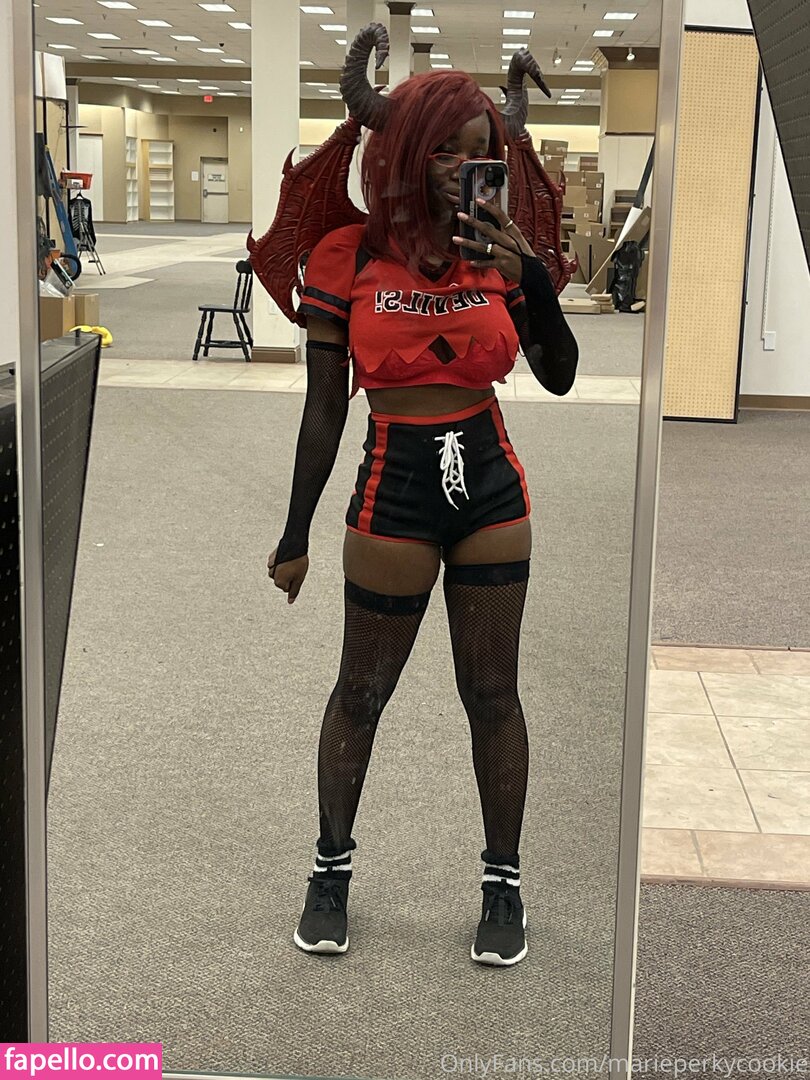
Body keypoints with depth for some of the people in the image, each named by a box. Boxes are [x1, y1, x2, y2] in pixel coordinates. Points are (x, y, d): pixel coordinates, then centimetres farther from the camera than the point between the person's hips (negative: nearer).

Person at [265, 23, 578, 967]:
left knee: (491, 692, 10)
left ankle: (503, 879, 25)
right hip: (393, 491, -2)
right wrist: (295, 534, 2)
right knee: (361, 693, 10)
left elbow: (558, 378, 3)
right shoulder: (348, 258, -6)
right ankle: (332, 868, 30)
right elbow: (325, 408, -1)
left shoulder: (498, 249, 1)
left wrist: (533, 283, -13)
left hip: (492, 486, 2)